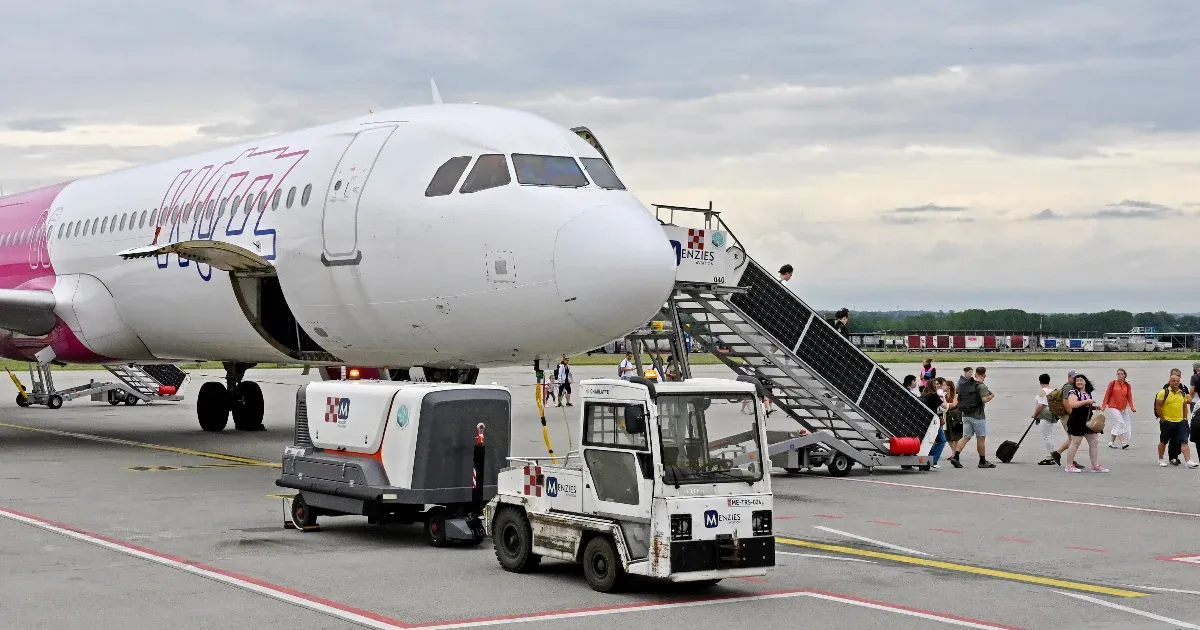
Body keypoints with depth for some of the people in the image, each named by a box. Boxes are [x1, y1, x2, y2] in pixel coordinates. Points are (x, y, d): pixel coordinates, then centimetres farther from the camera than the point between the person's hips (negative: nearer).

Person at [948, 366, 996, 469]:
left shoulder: (965, 386, 11)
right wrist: (991, 395, -4)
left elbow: (959, 398, 15)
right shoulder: (982, 386, -11)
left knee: (966, 437, 6)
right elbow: (985, 399, -23)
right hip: (978, 416, -6)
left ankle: (955, 457, -9)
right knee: (981, 438, 5)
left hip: (966, 415, 6)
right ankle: (982, 461, 11)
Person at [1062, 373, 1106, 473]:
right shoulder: (1074, 392, -9)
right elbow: (1072, 404, -27)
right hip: (1077, 422, -8)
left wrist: (1095, 407, 9)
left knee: (1095, 442, 6)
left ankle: (1096, 465, 12)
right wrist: (1087, 401, -25)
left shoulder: (1088, 393, 14)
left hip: (1088, 422, 8)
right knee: (1075, 443, -3)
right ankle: (1069, 466, 7)